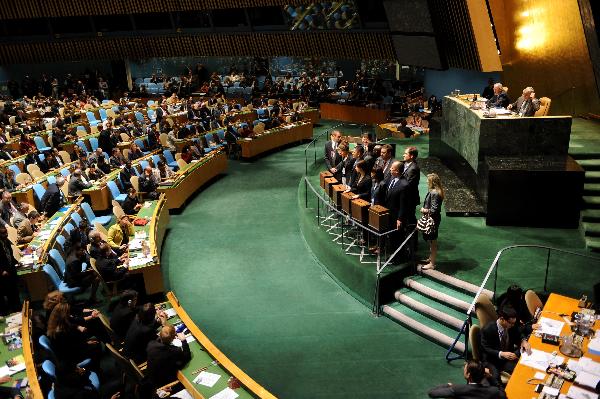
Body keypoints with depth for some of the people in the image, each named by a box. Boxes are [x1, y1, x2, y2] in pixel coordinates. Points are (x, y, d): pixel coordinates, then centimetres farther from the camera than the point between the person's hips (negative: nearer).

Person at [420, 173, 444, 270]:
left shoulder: (434, 193, -24)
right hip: (430, 219, 10)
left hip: (433, 220, -10)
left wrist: (425, 211, -12)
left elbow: (434, 210, -25)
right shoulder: (432, 191, 7)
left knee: (433, 241, 1)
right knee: (431, 241, 22)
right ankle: (431, 258, 36)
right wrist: (424, 209, -3)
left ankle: (432, 264, 10)